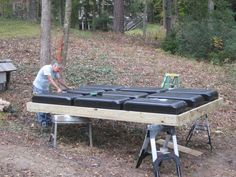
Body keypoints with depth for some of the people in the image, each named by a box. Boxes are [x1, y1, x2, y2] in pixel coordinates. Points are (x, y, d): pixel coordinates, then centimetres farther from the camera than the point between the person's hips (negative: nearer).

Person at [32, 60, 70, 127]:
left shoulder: (55, 71, 1)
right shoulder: (47, 69, -26)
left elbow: (60, 79, 7)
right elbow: (50, 80, -34)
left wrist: (68, 88, 5)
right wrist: (58, 89, -41)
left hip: (46, 88, 8)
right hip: (38, 88, -8)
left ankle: (47, 120, 10)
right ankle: (42, 121, -1)